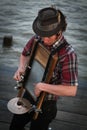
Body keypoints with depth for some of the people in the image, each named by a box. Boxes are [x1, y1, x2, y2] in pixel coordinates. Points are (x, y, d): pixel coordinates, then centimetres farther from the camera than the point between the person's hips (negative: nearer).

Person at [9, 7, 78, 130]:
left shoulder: (68, 53, -28)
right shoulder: (37, 39, -10)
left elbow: (71, 90, -32)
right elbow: (25, 55, 12)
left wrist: (42, 86, -32)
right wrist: (21, 68, -9)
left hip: (46, 105, -6)